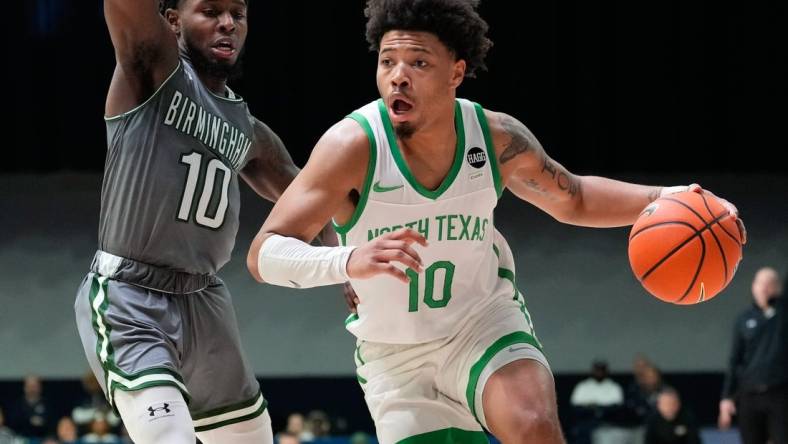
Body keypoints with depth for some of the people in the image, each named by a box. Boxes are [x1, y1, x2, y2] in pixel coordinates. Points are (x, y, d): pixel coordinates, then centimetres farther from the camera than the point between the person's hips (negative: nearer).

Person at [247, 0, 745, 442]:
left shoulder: (498, 138, -12)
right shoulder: (354, 145, -24)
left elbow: (572, 199, 9)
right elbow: (265, 253, -29)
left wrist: (660, 199, -8)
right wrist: (348, 260, -49)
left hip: (485, 321, 1)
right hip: (393, 353, -1)